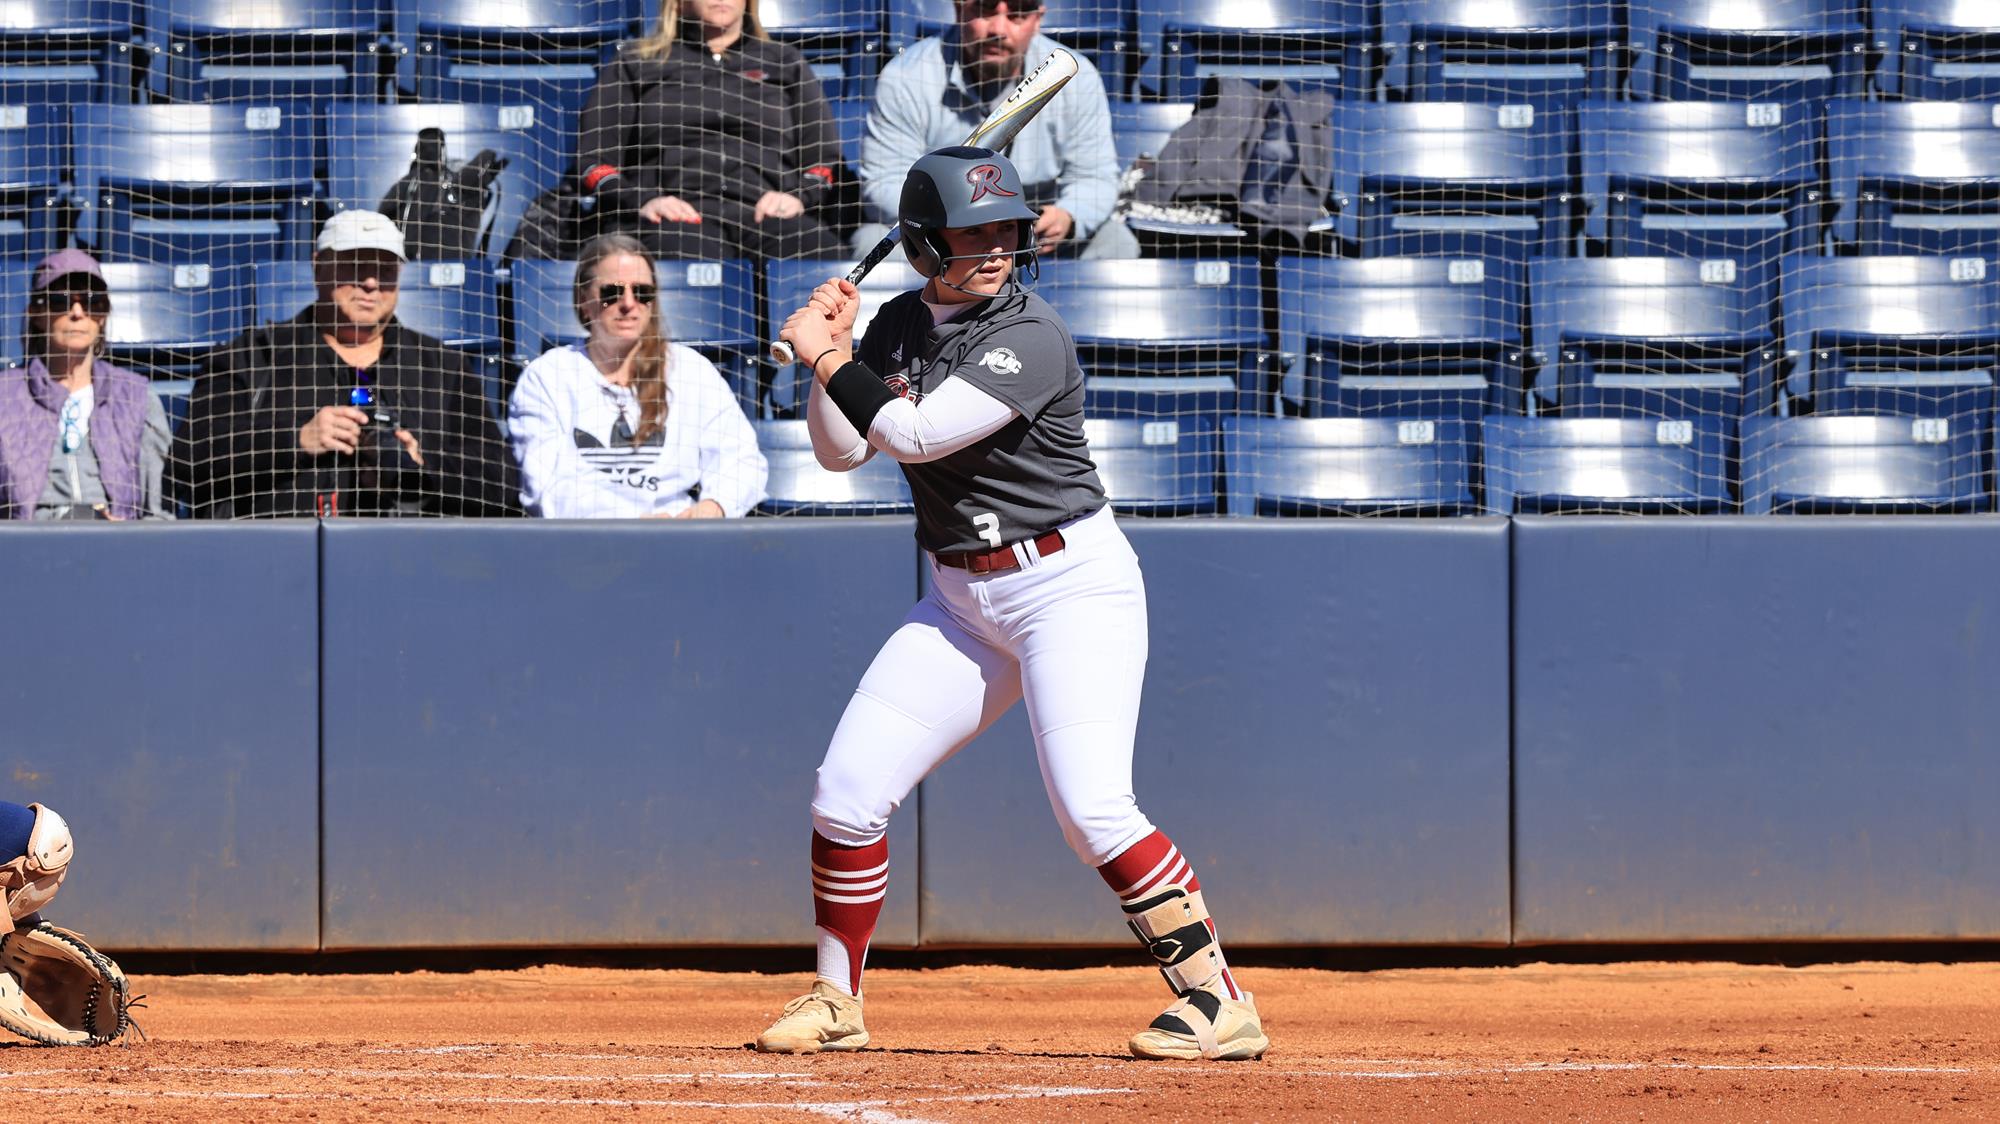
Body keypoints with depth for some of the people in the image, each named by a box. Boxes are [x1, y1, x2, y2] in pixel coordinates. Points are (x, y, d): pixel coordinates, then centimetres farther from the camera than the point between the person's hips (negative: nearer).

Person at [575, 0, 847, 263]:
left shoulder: (786, 64, 28)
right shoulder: (635, 65, 24)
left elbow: (825, 158, 21)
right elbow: (593, 160, 14)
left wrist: (800, 198, -3)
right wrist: (642, 203, -8)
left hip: (766, 213, 1)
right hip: (677, 216, -1)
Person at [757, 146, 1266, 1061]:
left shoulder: (1031, 338, -17)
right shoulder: (900, 326, 6)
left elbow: (914, 434, -23)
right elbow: (842, 452, 7)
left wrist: (828, 359, -13)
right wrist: (831, 348, -6)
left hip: (1072, 583, -7)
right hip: (962, 601, 7)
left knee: (1092, 809, -21)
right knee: (847, 791, 1)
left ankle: (1219, 1002, -15)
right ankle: (835, 1003, 16)